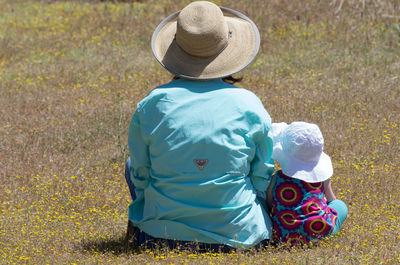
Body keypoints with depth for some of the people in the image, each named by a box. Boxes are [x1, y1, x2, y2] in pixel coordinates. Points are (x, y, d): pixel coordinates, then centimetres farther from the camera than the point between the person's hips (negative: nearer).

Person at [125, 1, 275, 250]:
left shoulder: (152, 104, -8)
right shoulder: (248, 104, -8)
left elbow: (140, 173, 3)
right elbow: (262, 178, 2)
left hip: (163, 233, 0)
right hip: (237, 234, 0)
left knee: (131, 164, 29)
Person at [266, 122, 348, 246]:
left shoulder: (276, 180, -4)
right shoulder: (322, 176, 2)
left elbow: (269, 208, 4)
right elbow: (331, 199, 19)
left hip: (284, 236, 0)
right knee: (341, 205, 27)